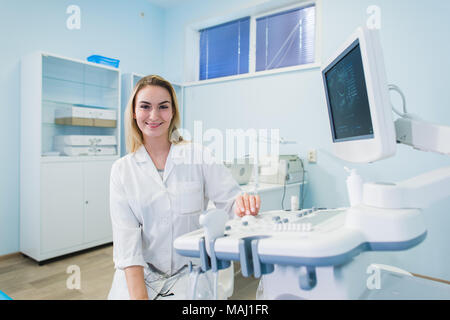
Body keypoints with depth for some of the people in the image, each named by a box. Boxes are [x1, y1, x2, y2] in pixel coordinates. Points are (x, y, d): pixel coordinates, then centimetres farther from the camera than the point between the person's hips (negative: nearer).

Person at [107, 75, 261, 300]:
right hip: (140, 273, 1)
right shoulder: (122, 170, 2)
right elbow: (126, 235, -4)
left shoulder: (198, 156, -2)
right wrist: (138, 295, -14)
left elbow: (228, 199, -5)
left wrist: (244, 204, -29)